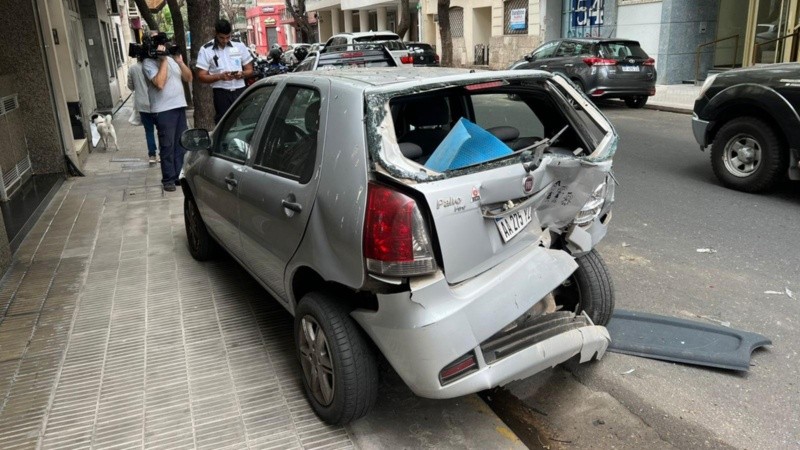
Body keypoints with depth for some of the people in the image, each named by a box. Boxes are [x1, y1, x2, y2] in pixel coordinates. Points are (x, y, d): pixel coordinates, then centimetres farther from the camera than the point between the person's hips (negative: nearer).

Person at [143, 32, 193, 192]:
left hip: (180, 106, 6)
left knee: (181, 144, 9)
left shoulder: (172, 59, 15)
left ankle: (179, 175, 17)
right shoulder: (149, 62, -5)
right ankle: (168, 179, 4)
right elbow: (160, 83, -21)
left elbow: (188, 78, 9)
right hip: (163, 110, -6)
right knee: (167, 146, -3)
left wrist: (179, 61, -4)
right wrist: (164, 60, -15)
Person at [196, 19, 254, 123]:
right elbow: (201, 76, -2)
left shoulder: (239, 46, 9)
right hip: (221, 94, -2)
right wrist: (220, 76, -18)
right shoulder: (206, 50, 1)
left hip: (240, 91, 2)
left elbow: (249, 70, 14)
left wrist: (242, 74, -10)